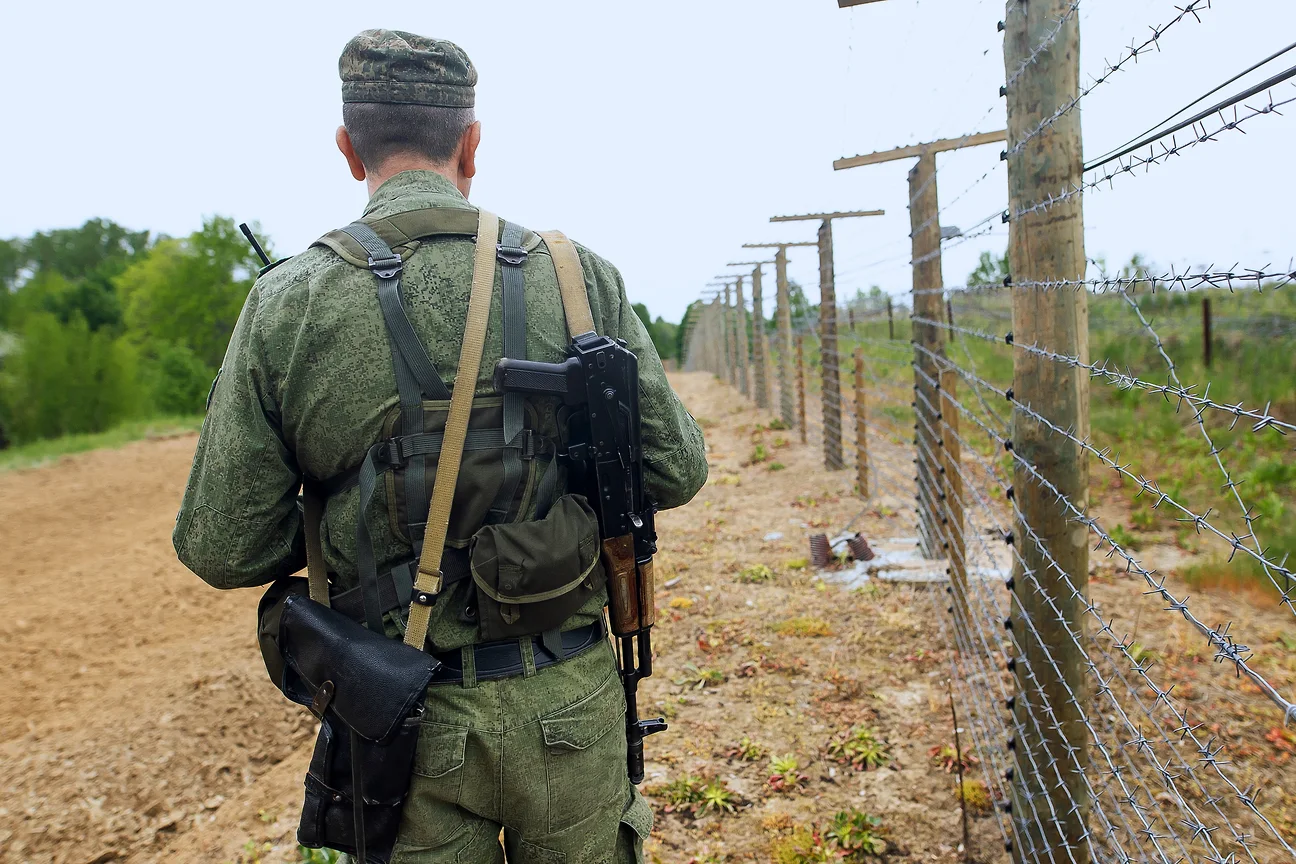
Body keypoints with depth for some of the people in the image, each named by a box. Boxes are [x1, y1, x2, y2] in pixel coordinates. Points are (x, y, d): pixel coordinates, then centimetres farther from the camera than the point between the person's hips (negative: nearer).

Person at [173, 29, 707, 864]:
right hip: (567, 703, 1)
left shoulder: (286, 304, -9)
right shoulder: (579, 276, -8)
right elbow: (676, 471, -4)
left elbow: (224, 547, -6)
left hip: (409, 724, 0)